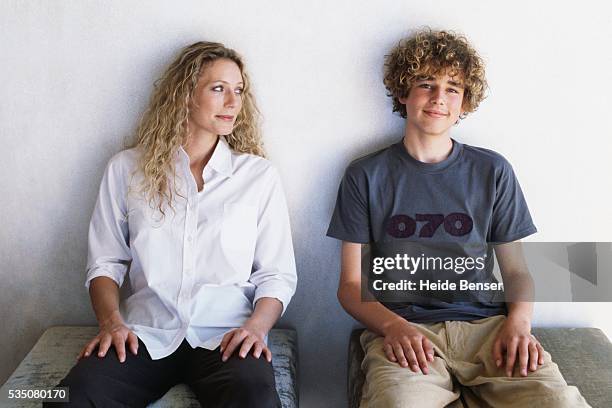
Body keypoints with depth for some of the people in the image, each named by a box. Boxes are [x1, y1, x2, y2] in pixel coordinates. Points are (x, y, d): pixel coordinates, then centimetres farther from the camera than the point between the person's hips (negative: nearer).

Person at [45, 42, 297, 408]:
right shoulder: (128, 168, 11)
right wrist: (111, 321, -5)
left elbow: (277, 274, 7)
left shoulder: (259, 175, 8)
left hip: (225, 336, -1)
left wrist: (256, 326, -11)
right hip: (145, 335, 1)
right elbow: (106, 262, 13)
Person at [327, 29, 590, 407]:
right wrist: (393, 325, -14)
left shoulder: (493, 171, 14)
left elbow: (516, 270, 15)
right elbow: (351, 284, 6)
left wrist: (519, 322, -7)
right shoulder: (366, 176, 9)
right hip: (402, 330, -2)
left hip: (487, 325, 3)